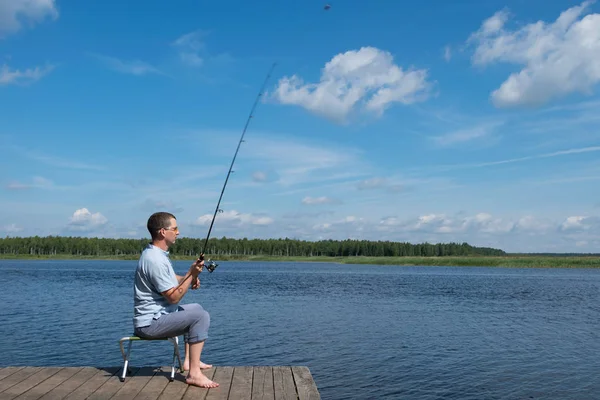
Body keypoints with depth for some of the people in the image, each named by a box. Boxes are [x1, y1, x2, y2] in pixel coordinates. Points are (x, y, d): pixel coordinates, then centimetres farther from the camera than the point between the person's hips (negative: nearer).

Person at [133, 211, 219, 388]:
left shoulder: (156, 253, 9)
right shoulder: (155, 260, -24)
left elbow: (170, 279, 21)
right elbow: (174, 297, -23)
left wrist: (190, 278, 2)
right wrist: (191, 273, -20)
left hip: (157, 314, 11)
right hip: (151, 322, -11)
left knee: (196, 308, 25)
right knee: (201, 317, -21)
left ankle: (189, 361, 25)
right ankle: (194, 373, -18)